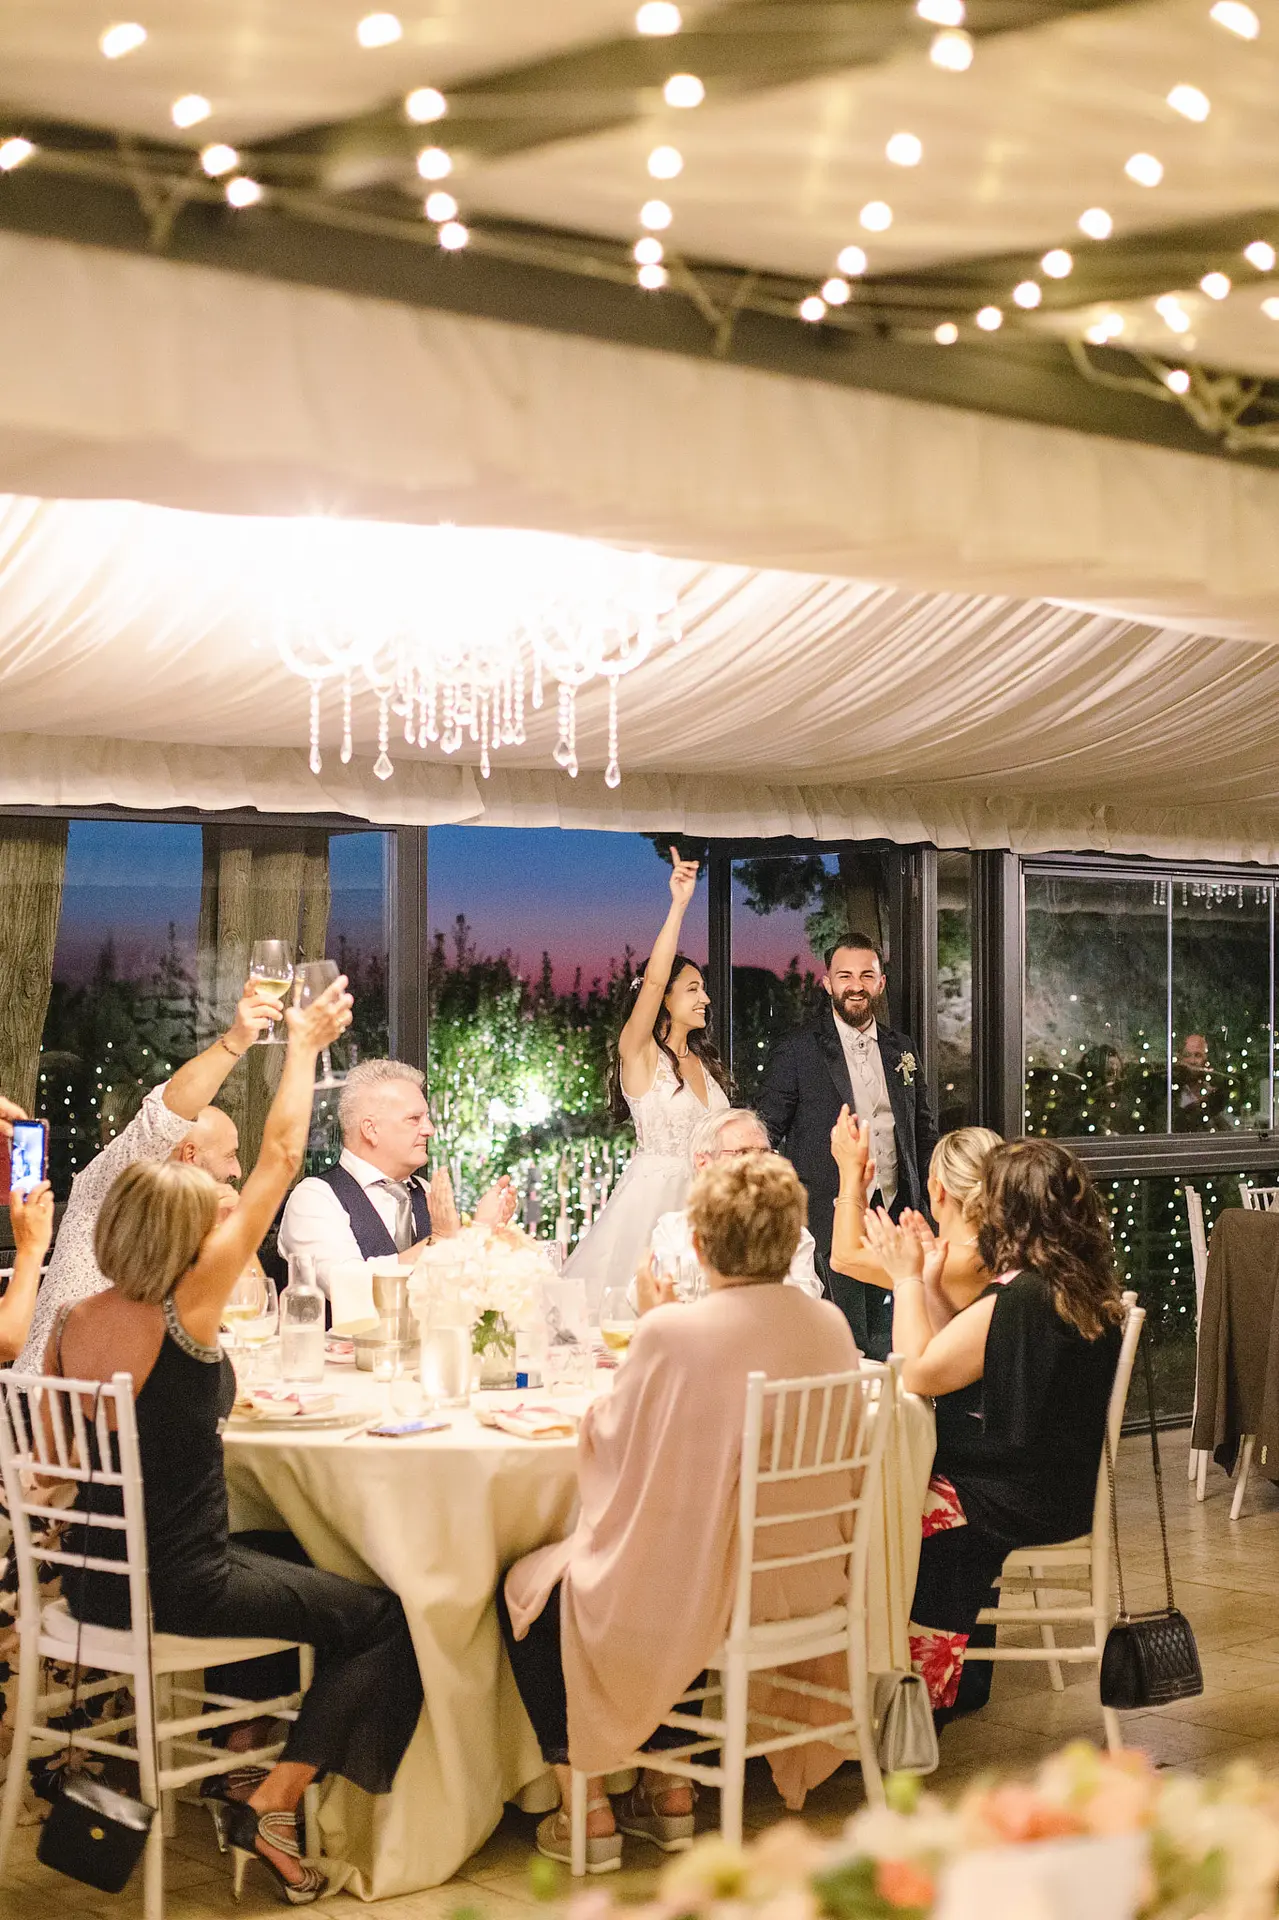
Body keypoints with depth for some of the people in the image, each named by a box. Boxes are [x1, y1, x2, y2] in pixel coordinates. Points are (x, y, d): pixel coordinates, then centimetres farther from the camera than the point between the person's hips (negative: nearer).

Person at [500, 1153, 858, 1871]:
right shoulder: (830, 1325, -5)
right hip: (803, 1580, 6)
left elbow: (609, 1437, -8)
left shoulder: (672, 1332, -24)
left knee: (526, 1590, 18)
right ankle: (671, 1791, 35)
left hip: (702, 1590, -6)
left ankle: (589, 1810, 20)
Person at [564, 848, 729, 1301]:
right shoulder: (640, 1053, -7)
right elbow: (652, 980, -22)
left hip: (699, 1199, 7)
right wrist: (678, 905, -26)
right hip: (652, 1193, -6)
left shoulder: (703, 1063, 14)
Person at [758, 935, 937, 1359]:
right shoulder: (798, 1051, -1)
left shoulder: (902, 1050, 14)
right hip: (829, 1224, -4)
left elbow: (923, 1132, 20)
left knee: (888, 1348, 5)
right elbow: (764, 1134, 0)